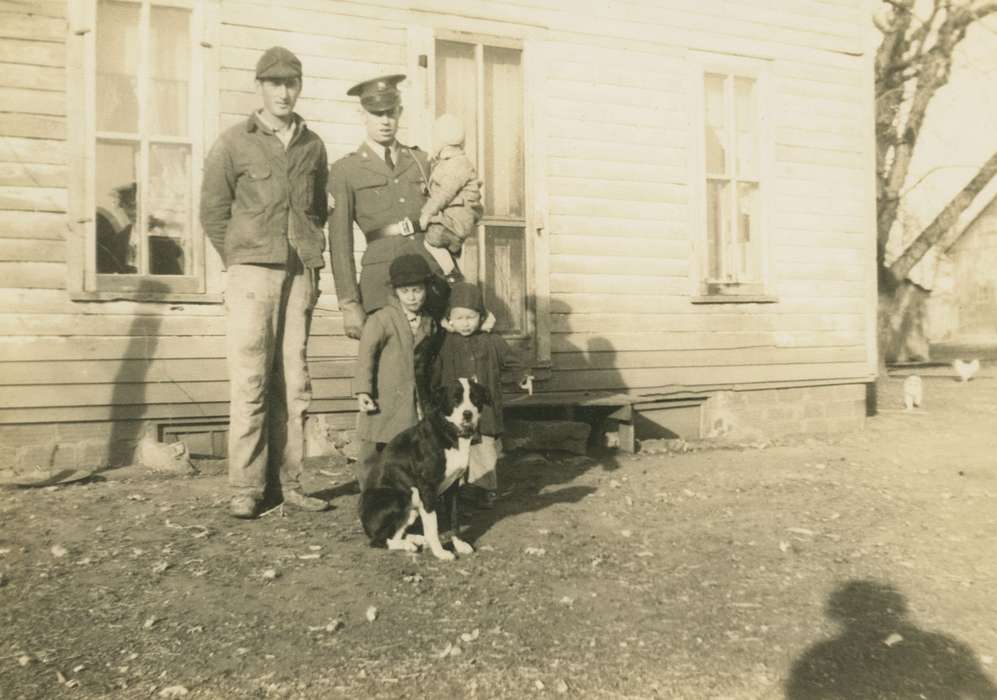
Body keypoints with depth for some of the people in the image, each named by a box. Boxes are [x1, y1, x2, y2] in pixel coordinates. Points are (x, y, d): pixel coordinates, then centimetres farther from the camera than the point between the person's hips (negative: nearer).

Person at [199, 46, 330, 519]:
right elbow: (213, 212, 6)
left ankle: (286, 482, 11)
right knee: (249, 382, -5)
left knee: (293, 383, 4)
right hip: (252, 272, -3)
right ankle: (245, 488, 2)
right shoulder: (233, 143, 5)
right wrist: (239, 264, 3)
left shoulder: (312, 146, 13)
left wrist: (312, 261, 9)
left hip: (301, 275, 3)